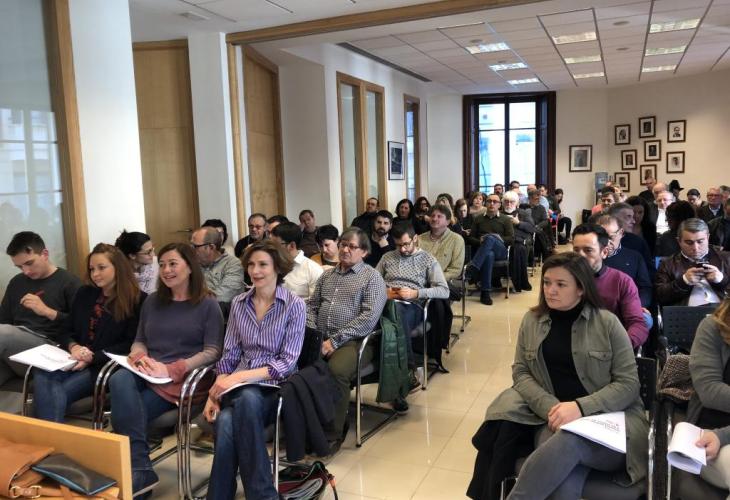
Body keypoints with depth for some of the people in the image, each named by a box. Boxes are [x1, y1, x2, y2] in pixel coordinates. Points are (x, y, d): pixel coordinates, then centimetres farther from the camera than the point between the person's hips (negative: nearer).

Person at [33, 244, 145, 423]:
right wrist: (73, 347, -7)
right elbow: (66, 332, 17)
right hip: (76, 361, 5)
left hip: (107, 365, -5)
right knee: (42, 376, -28)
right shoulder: (84, 293, 17)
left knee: (60, 392, -28)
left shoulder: (137, 300, -2)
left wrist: (94, 357, -16)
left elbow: (131, 344, -6)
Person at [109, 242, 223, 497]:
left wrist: (171, 370, -19)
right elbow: (139, 341, 21)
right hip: (147, 375, 5)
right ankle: (140, 468, -30)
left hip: (185, 379, -5)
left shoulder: (208, 304, 2)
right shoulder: (152, 302, 19)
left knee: (127, 414, -28)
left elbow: (213, 352, -6)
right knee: (119, 380, -31)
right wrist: (138, 357, -5)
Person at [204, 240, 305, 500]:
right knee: (225, 422, -32)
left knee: (246, 399, -38)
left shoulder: (295, 305, -4)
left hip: (276, 386, -3)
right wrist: (217, 391, -9)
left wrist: (241, 376, -21)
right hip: (239, 387, 3)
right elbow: (229, 355, 9)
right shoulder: (238, 304, 9)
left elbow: (288, 362, -10)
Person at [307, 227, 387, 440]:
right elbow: (312, 306, 21)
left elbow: (369, 317, -9)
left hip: (353, 341, -5)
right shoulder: (327, 275, 22)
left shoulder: (372, 277, 2)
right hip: (320, 338, 5)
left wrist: (335, 341, -14)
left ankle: (334, 431, -16)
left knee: (337, 371, -34)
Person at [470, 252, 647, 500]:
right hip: (553, 418, 1)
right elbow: (520, 372, 7)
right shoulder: (531, 320, 9)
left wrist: (580, 408, -18)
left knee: (568, 442, -37)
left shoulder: (607, 323, 1)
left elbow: (628, 384, -2)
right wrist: (551, 408, -12)